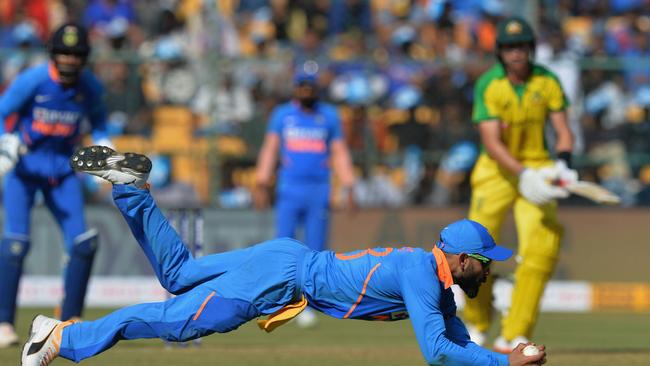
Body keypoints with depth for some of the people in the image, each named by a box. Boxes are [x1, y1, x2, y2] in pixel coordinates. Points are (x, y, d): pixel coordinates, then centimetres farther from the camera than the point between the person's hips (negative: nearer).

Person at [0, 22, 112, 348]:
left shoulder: (90, 87, -5)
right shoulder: (31, 81, -17)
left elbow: (97, 119, 14)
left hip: (62, 168, 4)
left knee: (83, 243, -5)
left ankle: (69, 321, 9)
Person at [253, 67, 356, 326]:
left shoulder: (329, 116, 8)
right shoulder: (282, 115, 8)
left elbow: (339, 152, 9)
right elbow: (269, 149, 6)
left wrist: (348, 188, 1)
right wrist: (261, 185, -5)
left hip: (319, 191, 1)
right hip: (289, 189, -1)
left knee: (315, 251, -2)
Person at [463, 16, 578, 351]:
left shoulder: (547, 81, -7)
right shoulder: (488, 86, -15)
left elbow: (563, 131, -2)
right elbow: (491, 143, -22)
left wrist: (563, 165, -22)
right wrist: (524, 175, -35)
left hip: (537, 167, 1)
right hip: (497, 170, -1)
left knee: (541, 246, -17)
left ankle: (513, 336, -15)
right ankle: (476, 324, 25)